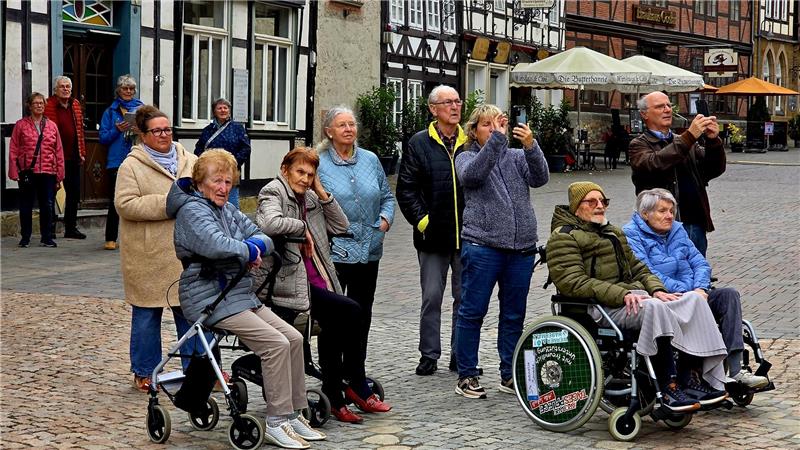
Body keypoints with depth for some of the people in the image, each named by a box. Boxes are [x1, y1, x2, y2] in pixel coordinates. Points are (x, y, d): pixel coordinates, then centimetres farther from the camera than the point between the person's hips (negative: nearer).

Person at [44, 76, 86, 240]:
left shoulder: (75, 105, 12)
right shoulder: (49, 106, -8)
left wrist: (82, 152, 11)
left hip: (73, 157, 6)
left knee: (74, 193, 9)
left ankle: (71, 228, 19)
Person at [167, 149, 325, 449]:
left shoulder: (226, 209, 17)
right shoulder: (193, 211, -12)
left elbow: (262, 237, 14)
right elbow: (216, 244, -31)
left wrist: (256, 246, -11)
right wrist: (249, 251, -14)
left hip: (240, 296, 9)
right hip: (211, 299, -9)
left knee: (294, 338, 0)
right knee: (276, 344, -20)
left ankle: (295, 415, 7)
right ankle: (277, 423, -13)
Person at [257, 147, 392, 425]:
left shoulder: (309, 197, 21)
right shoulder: (272, 193, -3)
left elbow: (340, 227, 16)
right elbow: (271, 224, -25)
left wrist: (322, 193, 9)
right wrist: (303, 228, -11)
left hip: (315, 282, 8)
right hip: (287, 283, -8)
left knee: (334, 325, -15)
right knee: (351, 311, -19)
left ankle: (335, 398, -4)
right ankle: (357, 387, -5)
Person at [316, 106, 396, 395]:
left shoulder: (370, 160, 10)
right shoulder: (318, 164, -5)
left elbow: (387, 195, 18)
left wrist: (385, 217, 1)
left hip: (368, 251, 5)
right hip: (334, 253, -5)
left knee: (362, 313, 12)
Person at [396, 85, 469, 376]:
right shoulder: (419, 144, 2)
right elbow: (406, 188, 0)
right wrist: (421, 220, -8)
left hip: (466, 235, 2)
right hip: (433, 236, -2)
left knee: (465, 297, 7)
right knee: (432, 297, 4)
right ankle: (429, 355, 14)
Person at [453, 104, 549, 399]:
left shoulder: (517, 157, 14)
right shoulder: (466, 157, 7)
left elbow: (540, 178, -4)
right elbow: (472, 175, -17)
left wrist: (530, 146, -21)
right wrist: (497, 140, -23)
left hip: (522, 248, 4)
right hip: (482, 245, -3)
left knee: (514, 315, 10)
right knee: (472, 312, -1)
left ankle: (510, 375, 19)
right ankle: (466, 376, 7)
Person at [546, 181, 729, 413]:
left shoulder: (613, 233, 31)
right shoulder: (563, 237, 3)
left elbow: (637, 268, 26)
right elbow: (574, 283, -12)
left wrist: (656, 289, 2)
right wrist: (622, 295, -21)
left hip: (632, 296, 8)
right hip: (600, 308, -8)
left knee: (694, 299, -13)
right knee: (653, 307, -36)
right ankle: (669, 388, -36)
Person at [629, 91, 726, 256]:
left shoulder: (684, 141, 18)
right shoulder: (639, 145, 1)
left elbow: (715, 169, 8)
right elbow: (654, 165, -22)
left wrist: (713, 140, -11)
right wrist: (690, 136, -24)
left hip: (696, 226, 6)